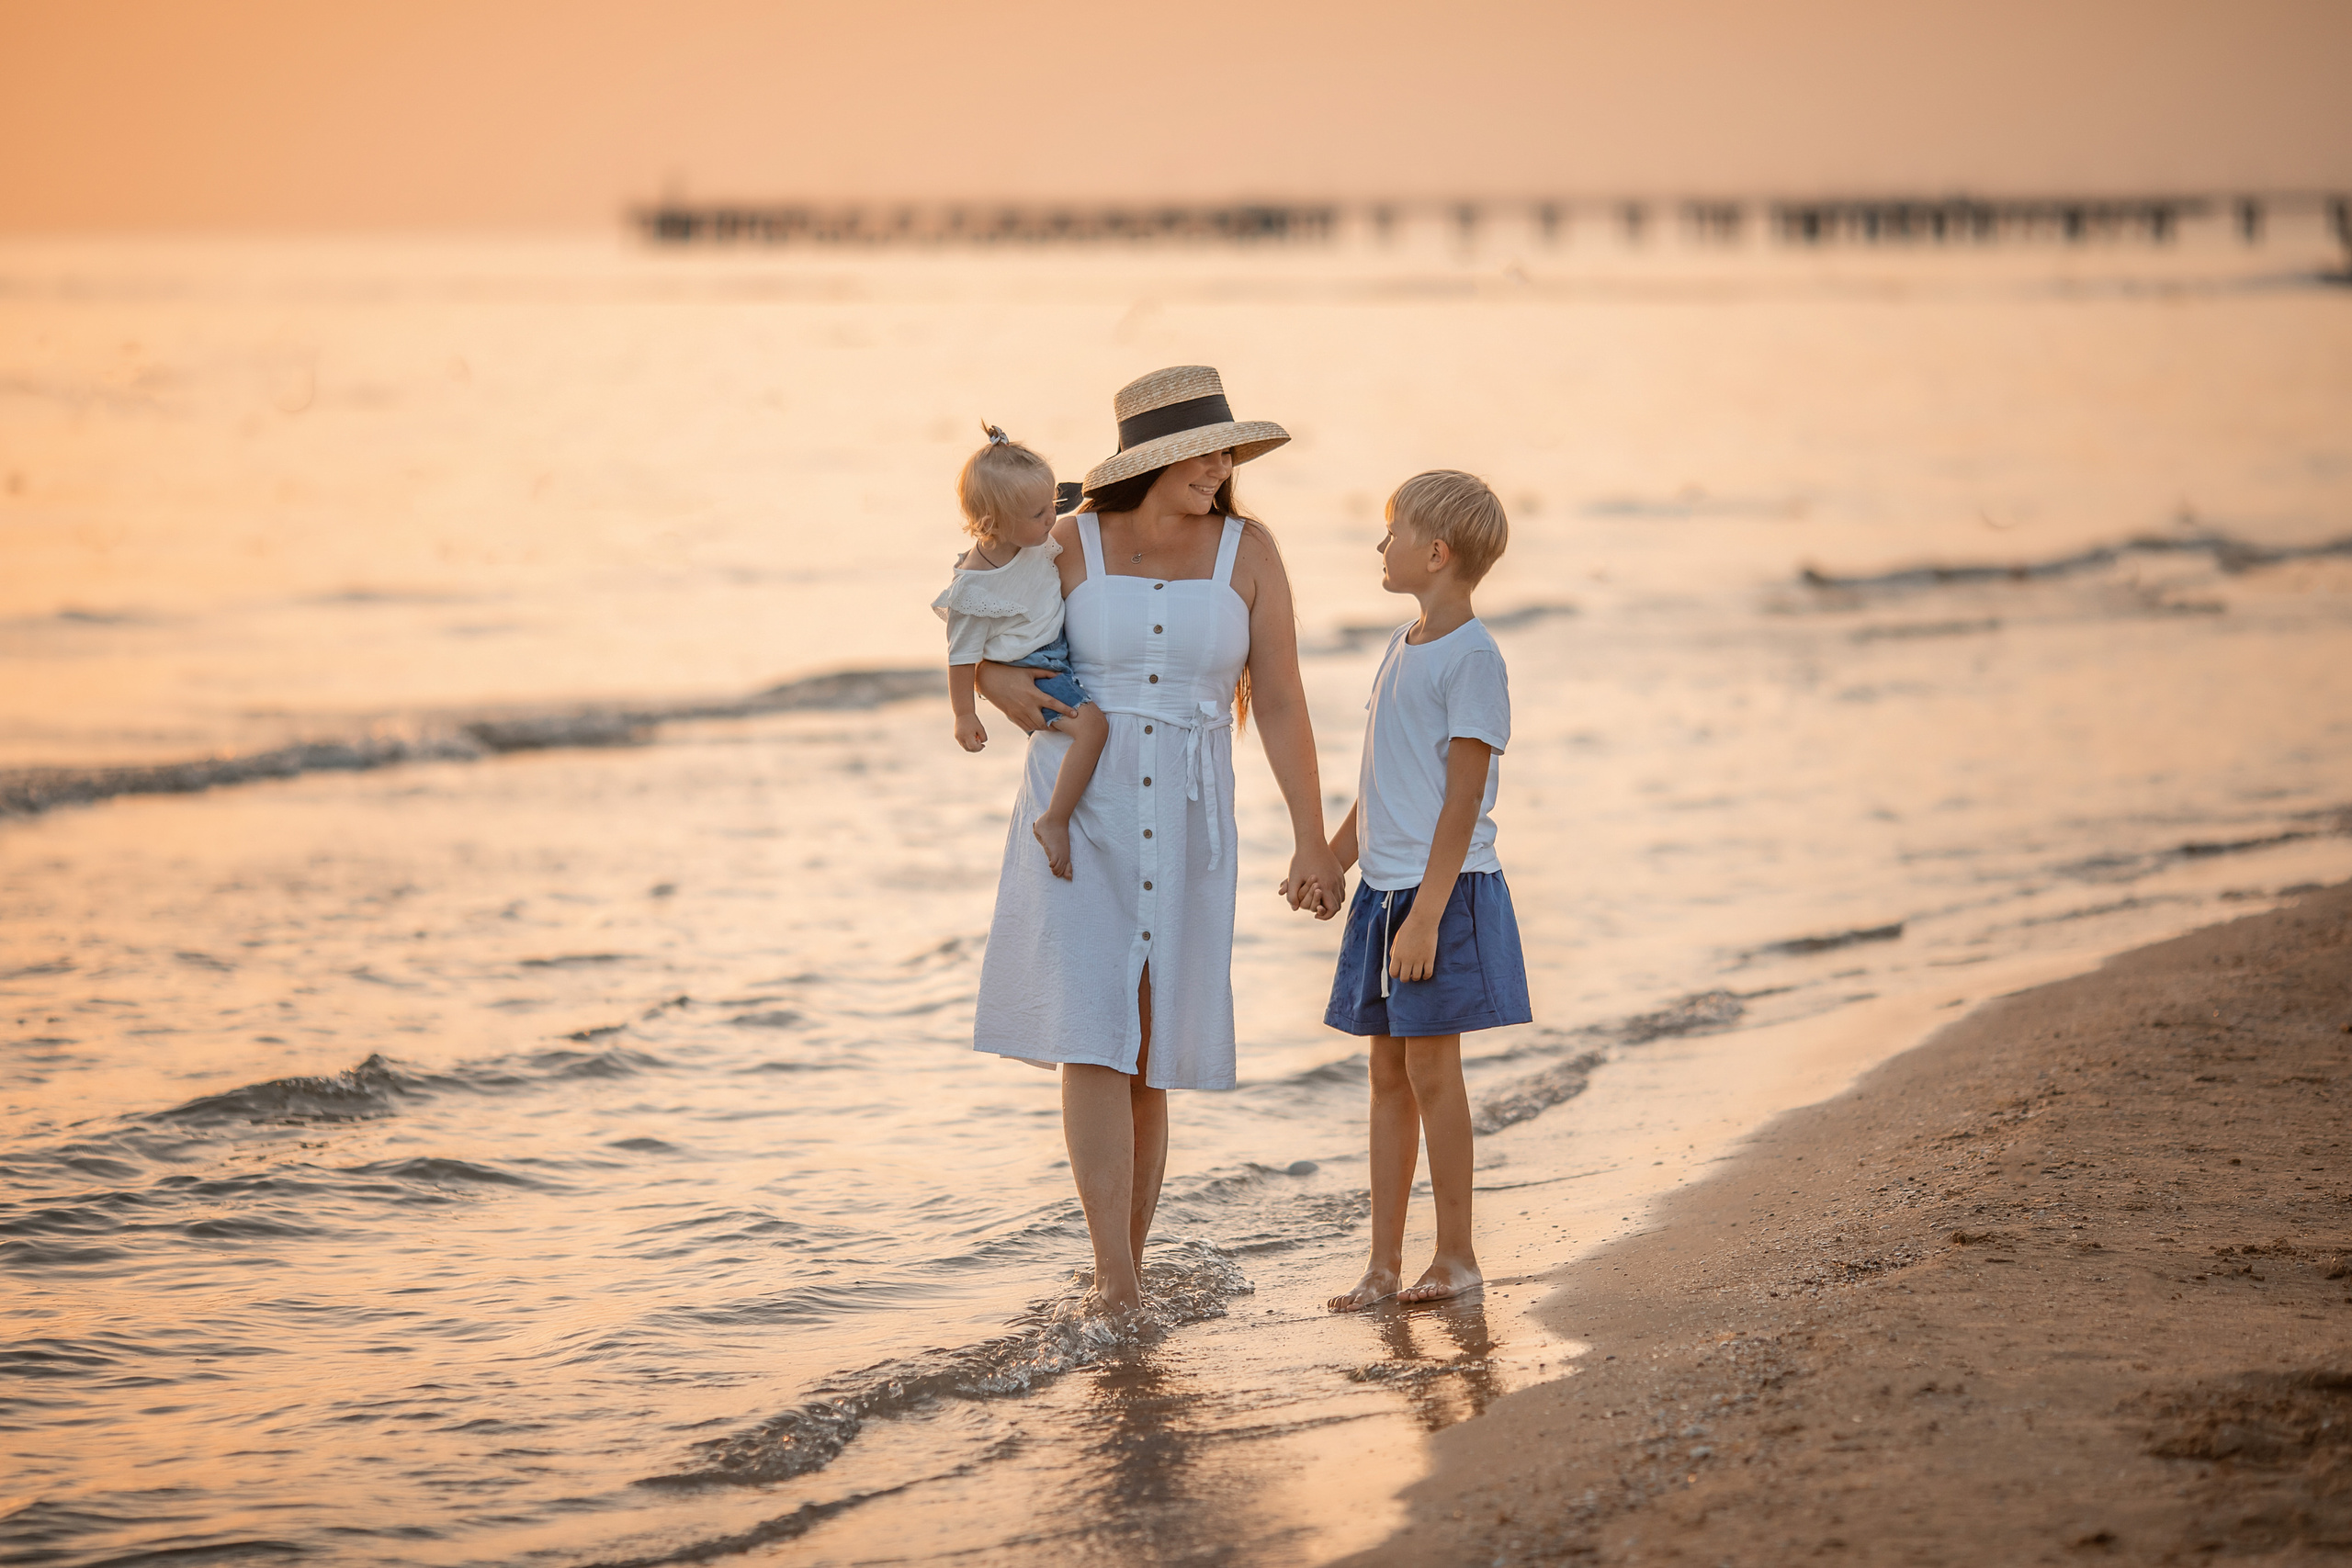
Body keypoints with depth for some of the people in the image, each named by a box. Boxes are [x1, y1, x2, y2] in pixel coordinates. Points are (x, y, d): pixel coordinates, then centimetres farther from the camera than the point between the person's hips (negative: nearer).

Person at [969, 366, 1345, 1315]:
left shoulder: (1247, 550, -3)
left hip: (1183, 825, 1)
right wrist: (998, 683, -11)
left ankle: (1120, 1274, 19)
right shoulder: (1071, 546, -4)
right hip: (1079, 813, -1)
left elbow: (1280, 703, -3)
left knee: (1146, 1057, 6)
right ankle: (1120, 1288, -16)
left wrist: (1311, 841, -7)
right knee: (1092, 1037, -12)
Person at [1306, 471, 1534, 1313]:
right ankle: (1384, 1263, 12)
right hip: (1385, 888, 8)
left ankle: (1456, 1255, 5)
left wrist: (1426, 912, -20)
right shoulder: (1401, 647, 14)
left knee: (1430, 1067, -5)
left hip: (1445, 892, -8)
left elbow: (1464, 796, -17)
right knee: (1388, 1072, 8)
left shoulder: (1472, 658, -13)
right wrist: (1330, 862, 24)